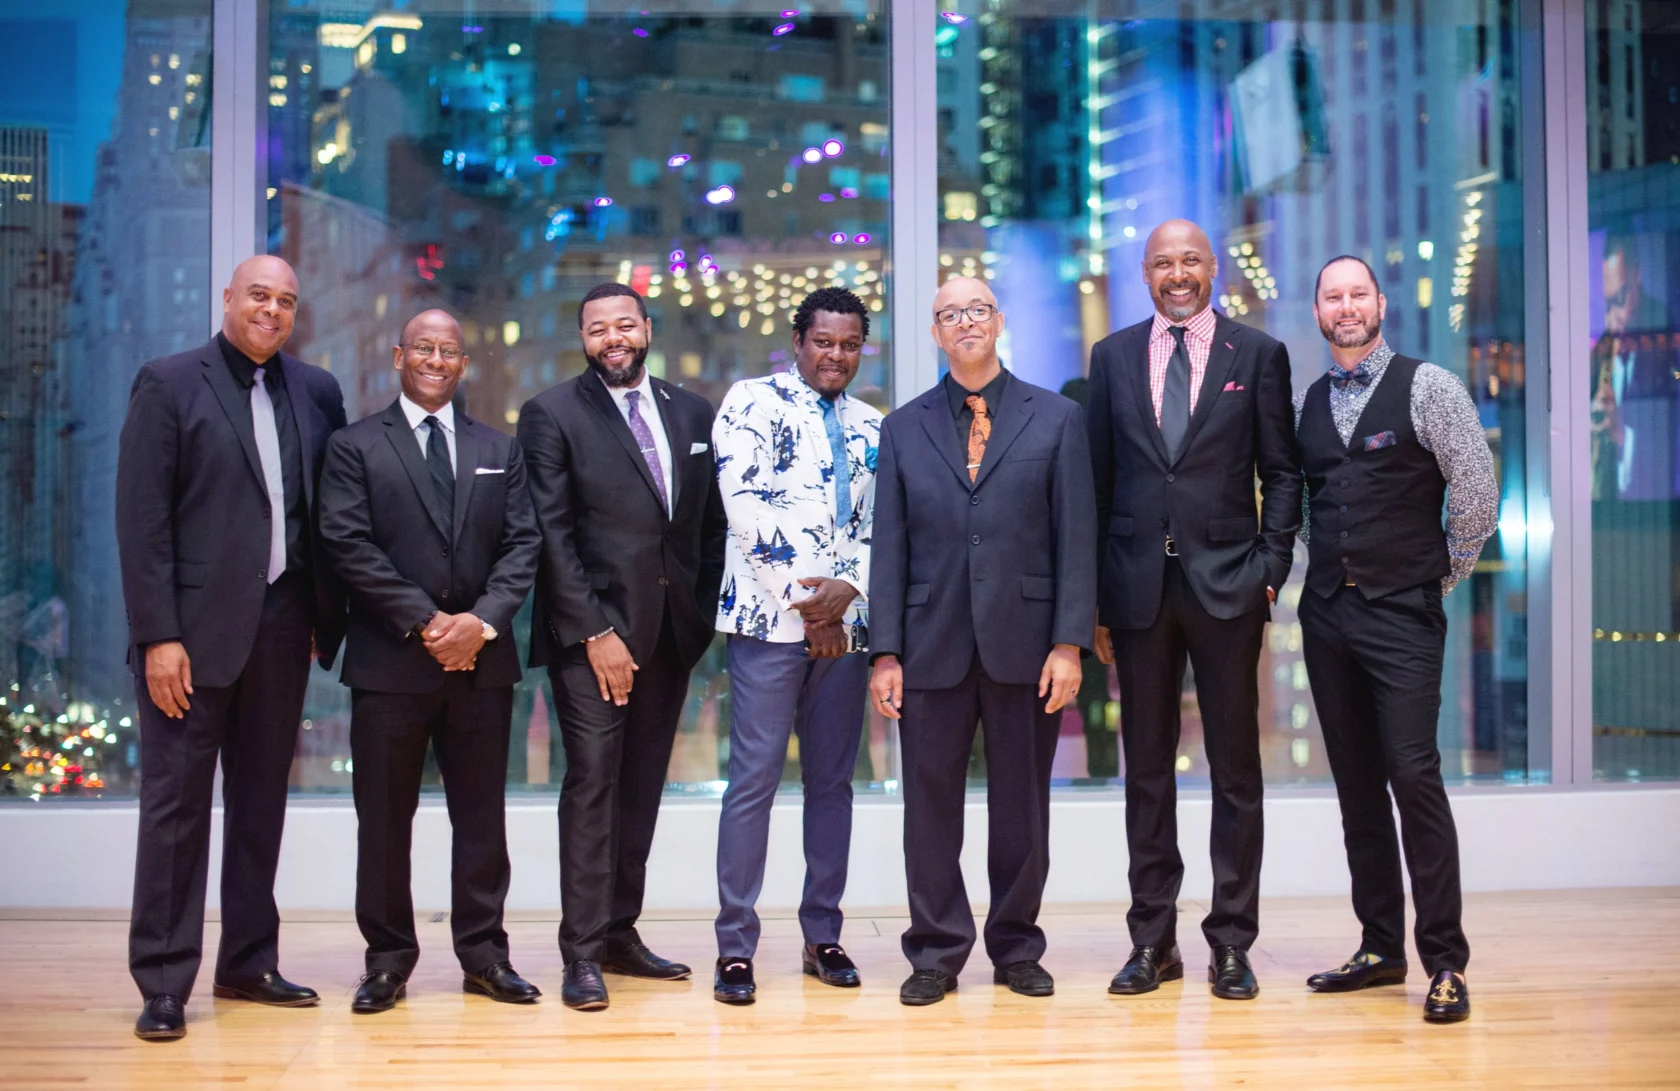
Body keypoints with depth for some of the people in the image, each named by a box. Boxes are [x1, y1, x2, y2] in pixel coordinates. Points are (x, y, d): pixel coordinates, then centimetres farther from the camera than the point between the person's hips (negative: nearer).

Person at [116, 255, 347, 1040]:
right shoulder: (168, 384, -3)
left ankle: (249, 963, 22)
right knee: (176, 803, 1)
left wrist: (330, 614, 4)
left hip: (282, 623, 5)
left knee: (262, 799, 11)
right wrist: (158, 635, -14)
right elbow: (141, 519, -8)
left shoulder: (316, 390, 10)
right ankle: (164, 983, 8)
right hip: (196, 626, -4)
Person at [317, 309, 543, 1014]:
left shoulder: (499, 451, 14)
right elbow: (350, 547, -7)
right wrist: (425, 623, -13)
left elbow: (522, 544, 6)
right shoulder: (355, 447, 4)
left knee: (481, 813, 7)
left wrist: (483, 620, -10)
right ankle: (388, 959, 13)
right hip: (389, 662, -3)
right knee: (384, 816, 3)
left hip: (481, 658, 3)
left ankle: (483, 953, 15)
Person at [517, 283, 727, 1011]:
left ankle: (621, 932, 18)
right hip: (592, 631, -5)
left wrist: (706, 613, 6)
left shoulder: (692, 413, 13)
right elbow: (552, 534, -8)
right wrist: (594, 631, -13)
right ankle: (583, 954, -2)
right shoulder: (551, 415, -1)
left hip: (670, 630, 5)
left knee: (642, 787, 9)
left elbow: (711, 521, 15)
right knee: (592, 783, -7)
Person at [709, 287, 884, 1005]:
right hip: (771, 618, -5)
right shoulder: (753, 402, 0)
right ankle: (735, 947, 2)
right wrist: (804, 602, -12)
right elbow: (746, 503, -10)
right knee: (755, 779, -5)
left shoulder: (871, 428, 15)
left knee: (832, 780, 9)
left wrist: (847, 590, -10)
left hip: (845, 623, 5)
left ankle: (822, 936, 18)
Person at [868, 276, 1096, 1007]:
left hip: (1023, 644, -1)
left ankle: (1016, 948, 21)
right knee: (930, 806, 4)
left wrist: (1069, 644, -7)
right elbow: (889, 546, 6)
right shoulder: (903, 428, 9)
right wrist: (885, 652, -1)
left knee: (1022, 807, 7)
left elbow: (1075, 539, 1)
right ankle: (937, 954, 15)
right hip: (932, 646, 1)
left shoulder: (1056, 419, 5)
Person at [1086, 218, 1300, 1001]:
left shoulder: (1258, 355, 4)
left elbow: (1281, 474, 4)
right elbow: (1099, 478, 8)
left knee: (1235, 768, 4)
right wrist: (1093, 596, 4)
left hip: (1226, 583, -2)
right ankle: (1152, 941, 16)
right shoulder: (1112, 357, 9)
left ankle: (1232, 943, 12)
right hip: (1139, 585, 2)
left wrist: (1271, 570, -6)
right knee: (1146, 768, 7)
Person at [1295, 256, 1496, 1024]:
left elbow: (1477, 496, -4)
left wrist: (1440, 576, 3)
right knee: (1356, 781, 9)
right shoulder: (1306, 402, 11)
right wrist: (1329, 565, 13)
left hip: (1401, 613, -5)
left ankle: (1445, 962, -5)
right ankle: (1381, 947, 18)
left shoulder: (1428, 388, -4)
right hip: (1327, 610, 5)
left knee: (1413, 774, -12)